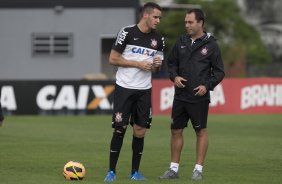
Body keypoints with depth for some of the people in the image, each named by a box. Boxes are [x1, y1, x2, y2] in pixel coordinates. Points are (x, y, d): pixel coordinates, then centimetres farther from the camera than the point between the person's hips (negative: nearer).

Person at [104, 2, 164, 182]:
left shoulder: (158, 39, 6)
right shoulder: (127, 32, -9)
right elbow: (113, 59, -8)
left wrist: (157, 65, -7)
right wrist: (138, 64, -14)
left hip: (144, 90, 4)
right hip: (124, 88, -4)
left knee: (140, 131, 4)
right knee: (120, 129, -4)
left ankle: (135, 172, 13)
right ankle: (112, 171, 5)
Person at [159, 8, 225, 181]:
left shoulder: (210, 45, -5)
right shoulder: (181, 41, 7)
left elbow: (219, 71, -2)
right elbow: (172, 63, 16)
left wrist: (207, 86, -14)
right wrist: (174, 76, -3)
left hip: (199, 97, -4)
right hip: (180, 95, 4)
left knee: (201, 132, 3)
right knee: (176, 131, 7)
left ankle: (198, 170, 9)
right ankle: (174, 169, 15)